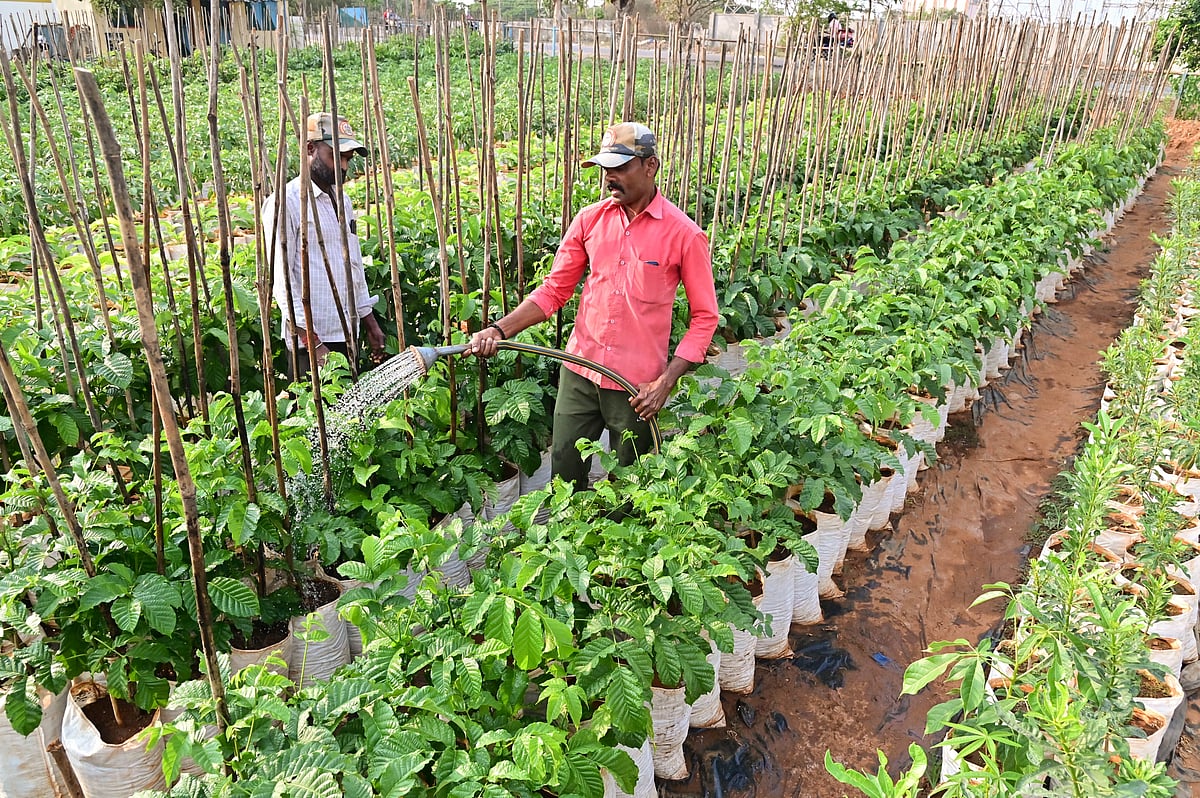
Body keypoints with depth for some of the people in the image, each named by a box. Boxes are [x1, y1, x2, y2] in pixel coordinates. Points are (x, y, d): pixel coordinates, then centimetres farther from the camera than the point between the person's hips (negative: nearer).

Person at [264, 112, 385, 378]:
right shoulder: (285, 201, -10)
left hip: (347, 334, 7)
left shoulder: (342, 199, 15)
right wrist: (313, 343, -19)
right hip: (310, 338, -7)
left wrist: (370, 323, 19)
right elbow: (280, 279, -15)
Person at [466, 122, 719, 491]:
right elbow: (554, 289, 4)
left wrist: (665, 383, -13)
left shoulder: (684, 234, -10)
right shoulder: (590, 219, 0)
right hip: (579, 372, 3)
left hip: (637, 385, -3)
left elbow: (704, 316, -6)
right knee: (564, 475, 12)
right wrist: (500, 329, -10)